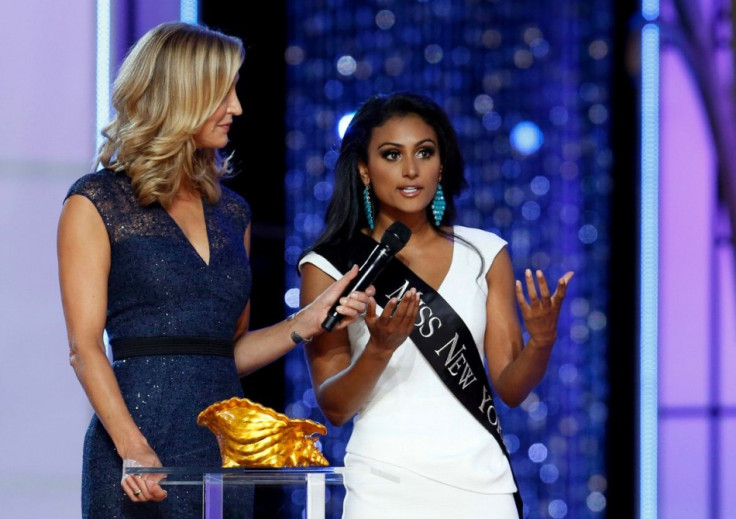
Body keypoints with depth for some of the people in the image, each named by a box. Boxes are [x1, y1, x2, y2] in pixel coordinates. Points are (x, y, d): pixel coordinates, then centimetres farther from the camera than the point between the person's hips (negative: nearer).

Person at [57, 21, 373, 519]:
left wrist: (309, 321, 3)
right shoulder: (97, 202, -1)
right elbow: (85, 346, -8)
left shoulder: (231, 211, 16)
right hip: (141, 427, -5)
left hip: (226, 438, 5)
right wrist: (133, 448, -21)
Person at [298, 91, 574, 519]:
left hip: (480, 482, 2)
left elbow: (511, 388, 4)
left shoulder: (484, 253, 6)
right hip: (386, 484, -2)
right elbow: (335, 408, -5)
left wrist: (542, 342, -15)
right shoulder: (330, 266, -1)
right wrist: (379, 350, -22)